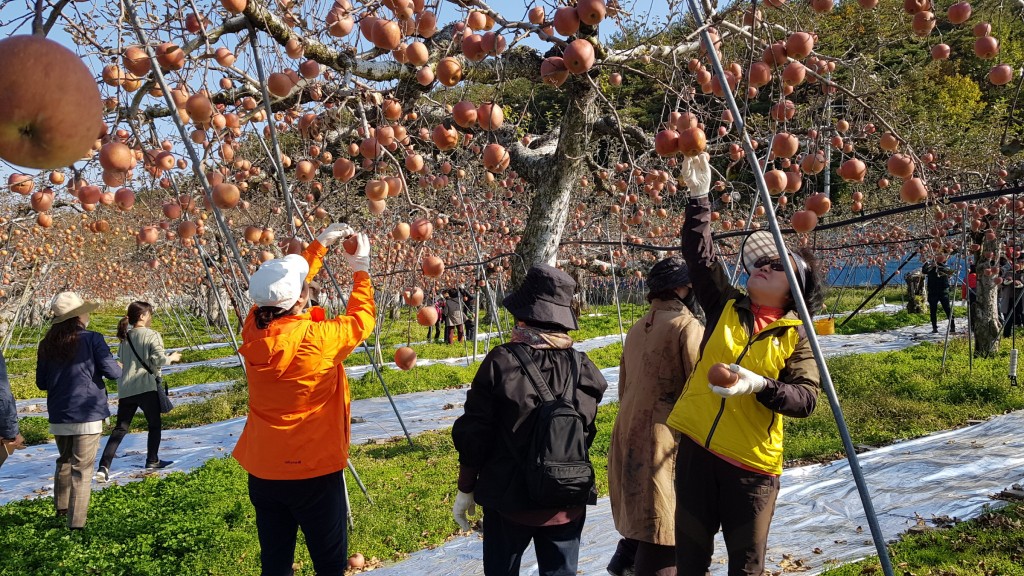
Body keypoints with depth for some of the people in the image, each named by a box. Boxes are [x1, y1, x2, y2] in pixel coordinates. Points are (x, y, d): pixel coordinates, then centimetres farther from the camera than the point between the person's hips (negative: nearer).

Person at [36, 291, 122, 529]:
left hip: (58, 416, 5)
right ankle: (76, 522, -2)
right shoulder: (91, 339, -12)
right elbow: (112, 372, -15)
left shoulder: (46, 345, 3)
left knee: (64, 461, 25)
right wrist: (119, 367, 8)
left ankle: (61, 507, 36)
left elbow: (41, 382, 9)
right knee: (82, 468, -1)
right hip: (87, 414, -5)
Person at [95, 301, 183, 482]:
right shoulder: (152, 335, -7)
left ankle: (104, 466, -6)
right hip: (146, 387, -6)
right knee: (155, 424, 15)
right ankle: (152, 461, 24)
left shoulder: (125, 337, 13)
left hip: (125, 389, 6)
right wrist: (172, 358, 3)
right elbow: (159, 359, -15)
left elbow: (120, 361, 16)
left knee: (120, 428, 5)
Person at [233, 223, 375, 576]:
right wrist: (361, 270, 11)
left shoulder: (253, 331, -7)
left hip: (263, 469, 5)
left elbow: (283, 283, 10)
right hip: (313, 470, -5)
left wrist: (320, 245, 17)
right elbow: (361, 319, -2)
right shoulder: (318, 339, -21)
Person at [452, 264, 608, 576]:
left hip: (508, 496, -2)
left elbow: (473, 432, -10)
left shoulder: (502, 361, -14)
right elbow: (586, 434, 4)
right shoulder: (582, 366, -6)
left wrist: (466, 489, 2)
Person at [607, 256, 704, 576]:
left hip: (628, 438, 8)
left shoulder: (638, 329, 11)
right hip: (663, 442, -8)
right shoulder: (687, 326, -12)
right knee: (664, 527, 1)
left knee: (638, 514, 21)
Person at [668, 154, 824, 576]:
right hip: (697, 446, 3)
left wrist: (760, 385, -25)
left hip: (752, 462, -3)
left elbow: (806, 399, -10)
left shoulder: (797, 336, -1)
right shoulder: (725, 308, 6)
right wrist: (699, 195, -5)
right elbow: (699, 253, -1)